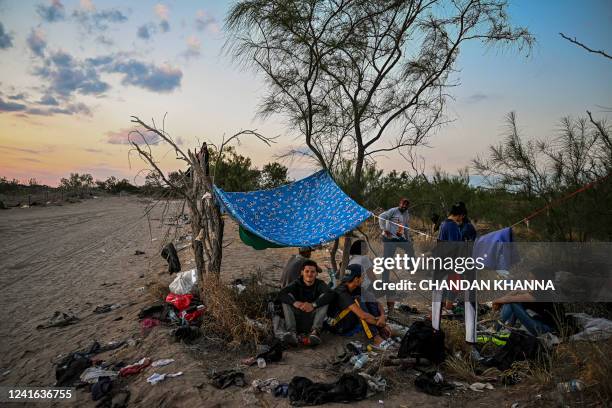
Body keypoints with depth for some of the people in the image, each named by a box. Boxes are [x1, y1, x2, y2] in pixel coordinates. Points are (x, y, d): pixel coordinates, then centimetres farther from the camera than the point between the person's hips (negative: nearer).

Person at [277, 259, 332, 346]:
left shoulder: (319, 284, 2)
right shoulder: (297, 283, 4)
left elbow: (329, 295, -21)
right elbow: (281, 294, -14)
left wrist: (313, 305, -35)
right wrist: (294, 302, -34)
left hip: (313, 317, -1)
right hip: (297, 317, 1)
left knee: (324, 297, -17)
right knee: (288, 296, -16)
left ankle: (315, 331, -30)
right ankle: (291, 332, -33)